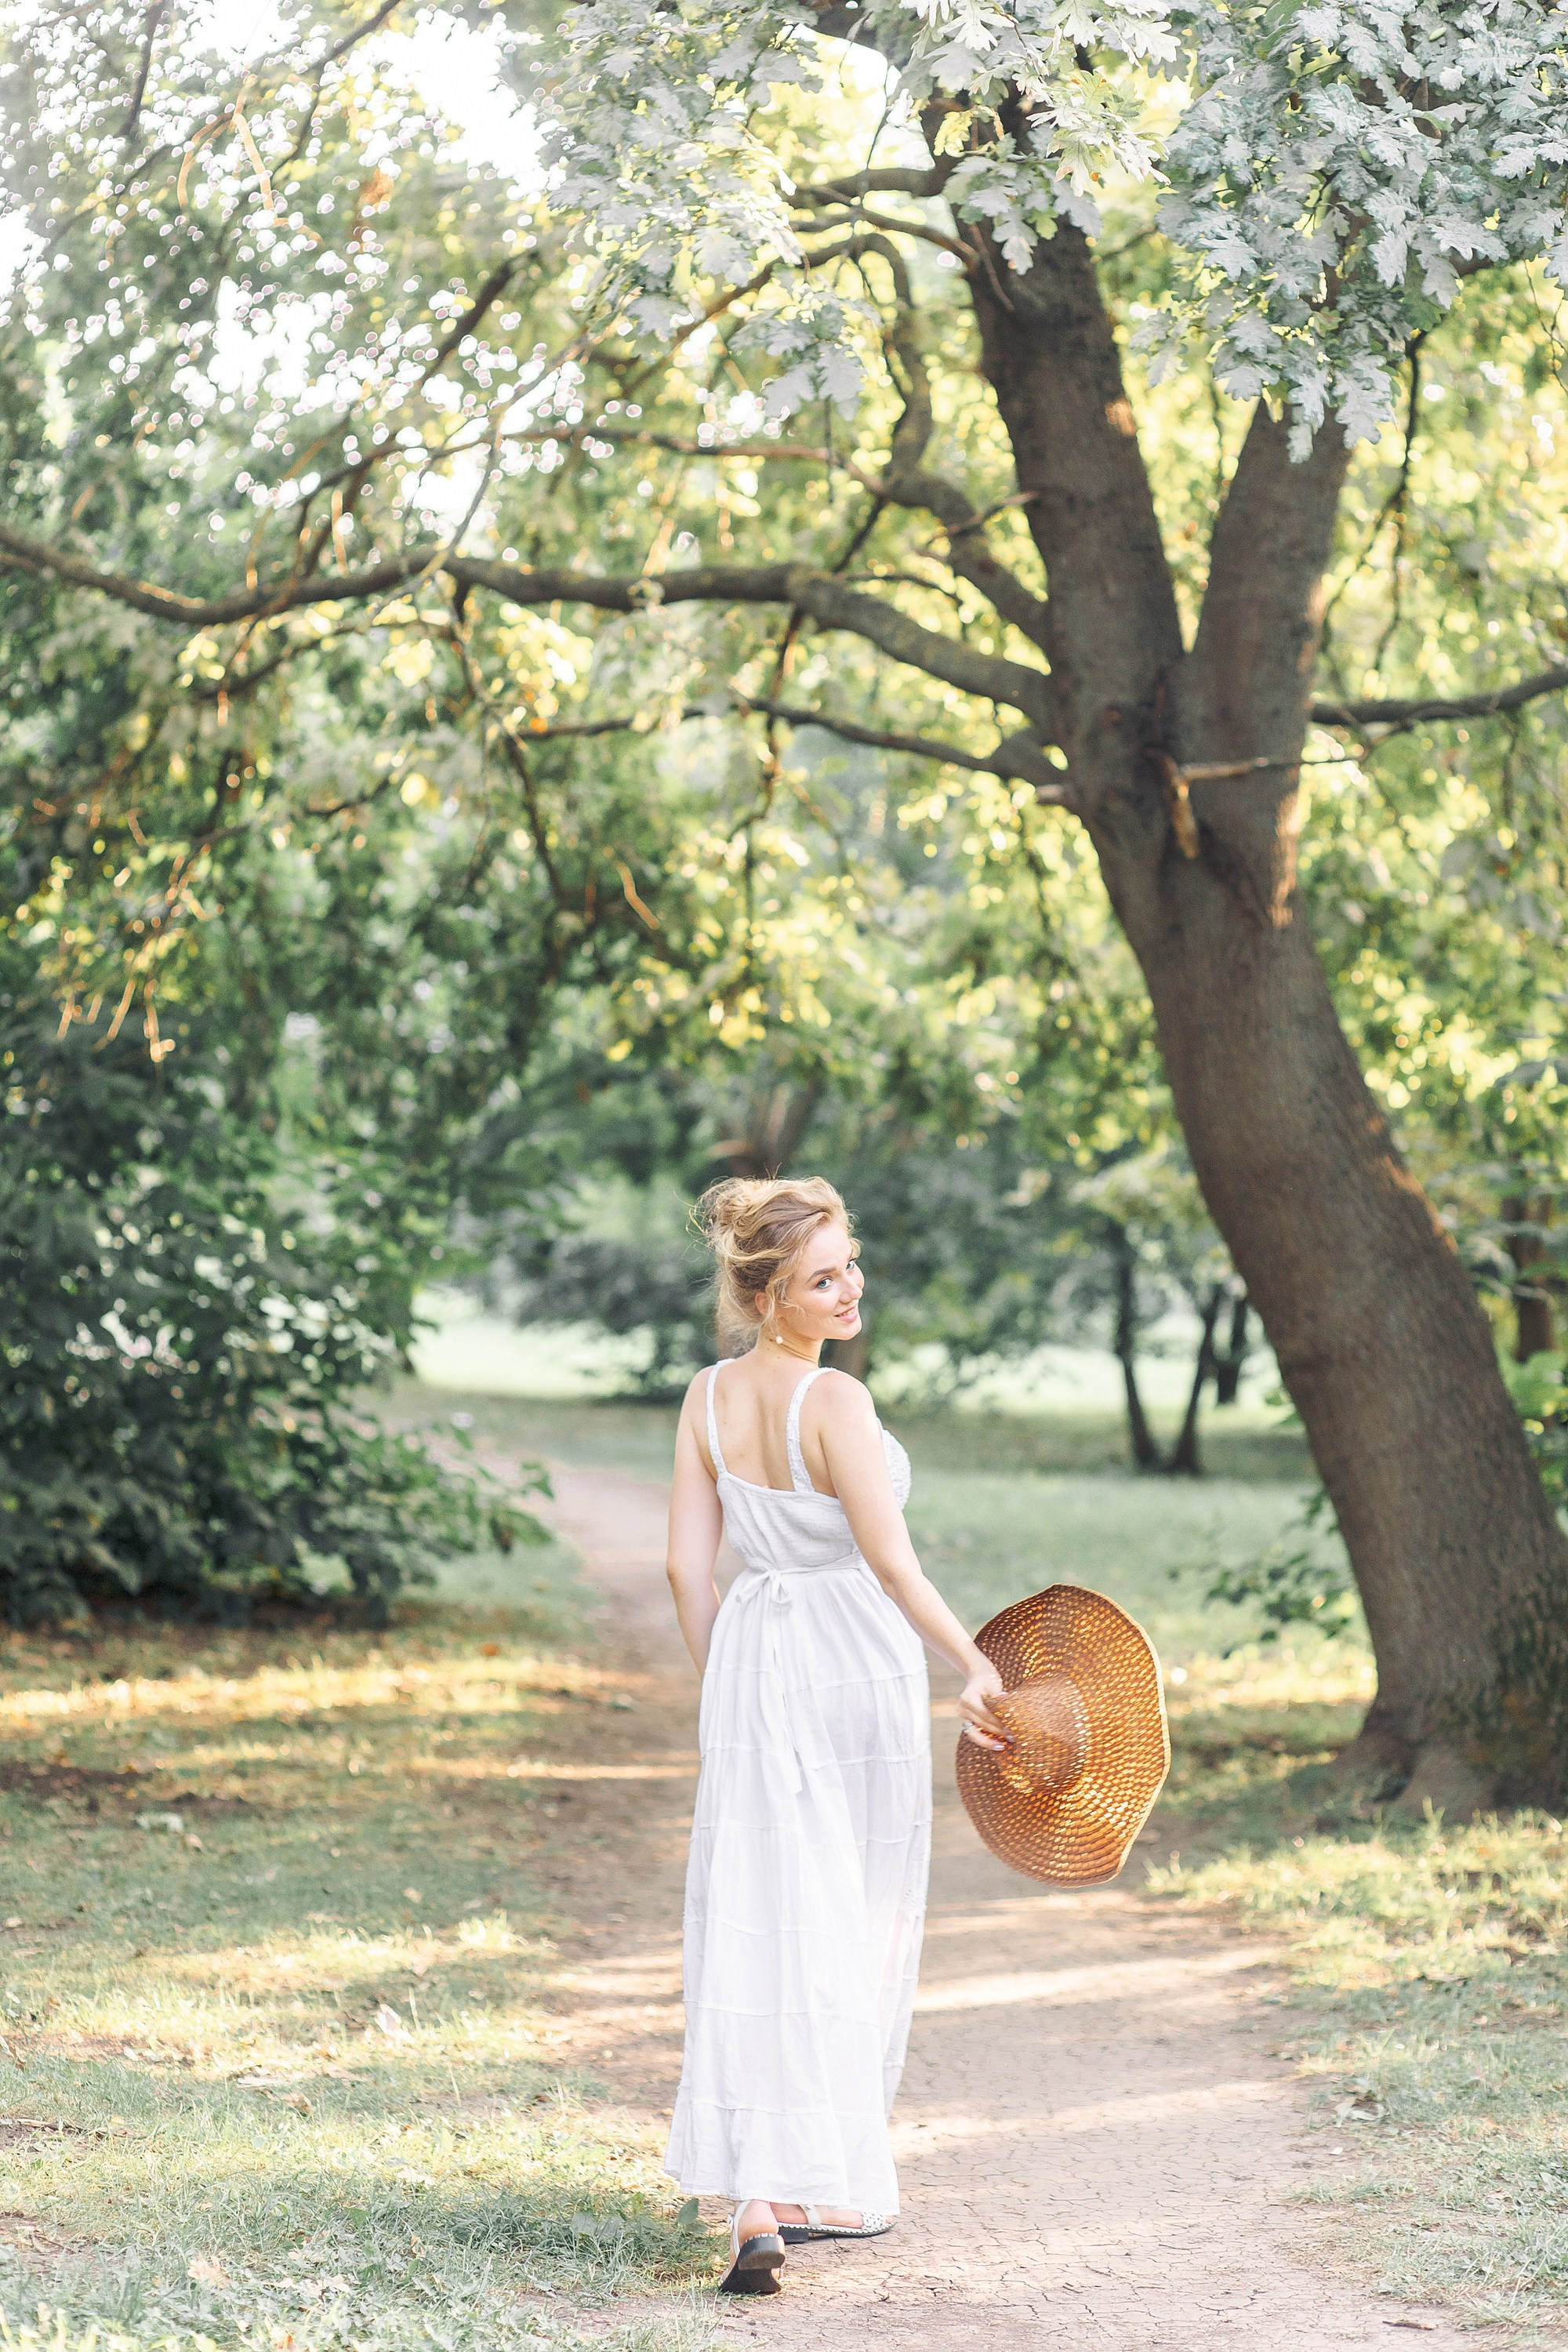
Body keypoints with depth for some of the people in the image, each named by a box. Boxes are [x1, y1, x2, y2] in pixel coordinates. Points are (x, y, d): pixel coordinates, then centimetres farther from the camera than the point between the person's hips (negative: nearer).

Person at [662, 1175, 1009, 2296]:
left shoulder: (709, 1398, 2)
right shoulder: (837, 1403, -18)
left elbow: (688, 1563, 5)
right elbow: (890, 1559, -23)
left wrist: (727, 1688, 15)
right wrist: (975, 1666, -17)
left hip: (751, 1660, 5)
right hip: (859, 1665, -5)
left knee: (761, 1930, 1)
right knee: (858, 1928, 10)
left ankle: (763, 2196, -9)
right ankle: (842, 2186, 19)